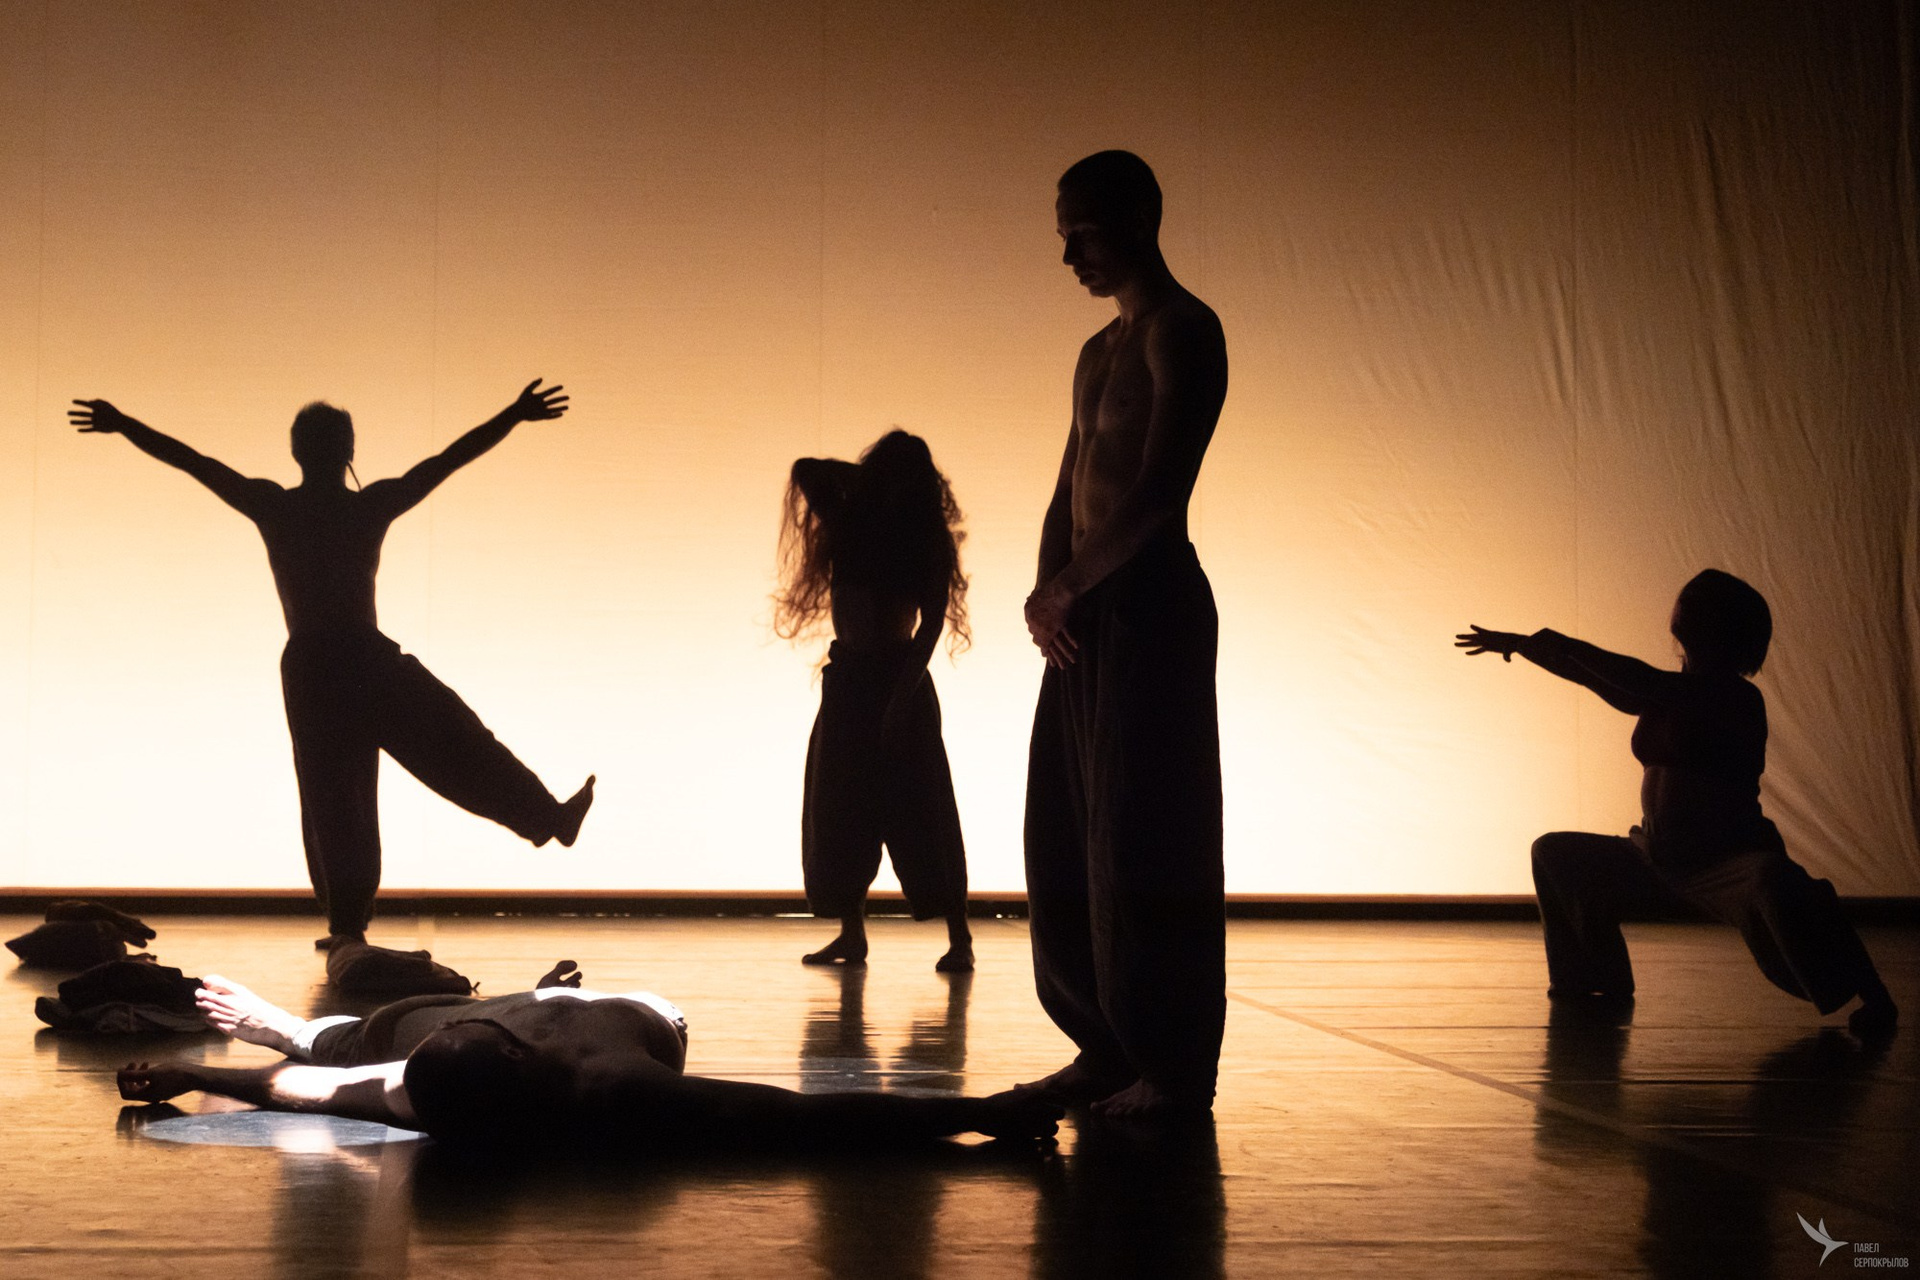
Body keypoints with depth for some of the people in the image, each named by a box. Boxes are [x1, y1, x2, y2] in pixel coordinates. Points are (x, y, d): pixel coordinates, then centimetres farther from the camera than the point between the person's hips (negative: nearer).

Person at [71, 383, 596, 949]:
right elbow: (451, 457, 0)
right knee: (459, 745, 2)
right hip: (369, 658, -2)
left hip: (308, 665, 2)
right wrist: (515, 415, 3)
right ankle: (550, 818, 2)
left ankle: (348, 921, 5)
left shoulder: (272, 507, 1)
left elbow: (190, 460, 6)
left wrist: (121, 425, 15)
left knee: (328, 794, 5)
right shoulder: (371, 505, -2)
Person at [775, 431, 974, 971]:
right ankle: (851, 934, 12)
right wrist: (865, 476, 7)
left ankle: (959, 939, -9)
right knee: (838, 812, 6)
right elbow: (806, 470, 15)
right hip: (847, 678, 6)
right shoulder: (851, 525, 7)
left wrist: (903, 694, -19)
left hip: (896, 678, -6)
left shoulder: (924, 543, -6)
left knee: (921, 814, -9)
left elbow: (932, 622, -11)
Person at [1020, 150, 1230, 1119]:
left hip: (1152, 603, -9)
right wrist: (1048, 589, 2)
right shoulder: (1098, 352, 20)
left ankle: (1174, 1066, -2)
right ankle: (1108, 1047, 18)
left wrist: (1069, 586, -14)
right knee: (1067, 839, 10)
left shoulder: (1184, 332, -8)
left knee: (1141, 839, -8)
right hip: (1087, 612, 9)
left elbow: (1159, 487, -17)